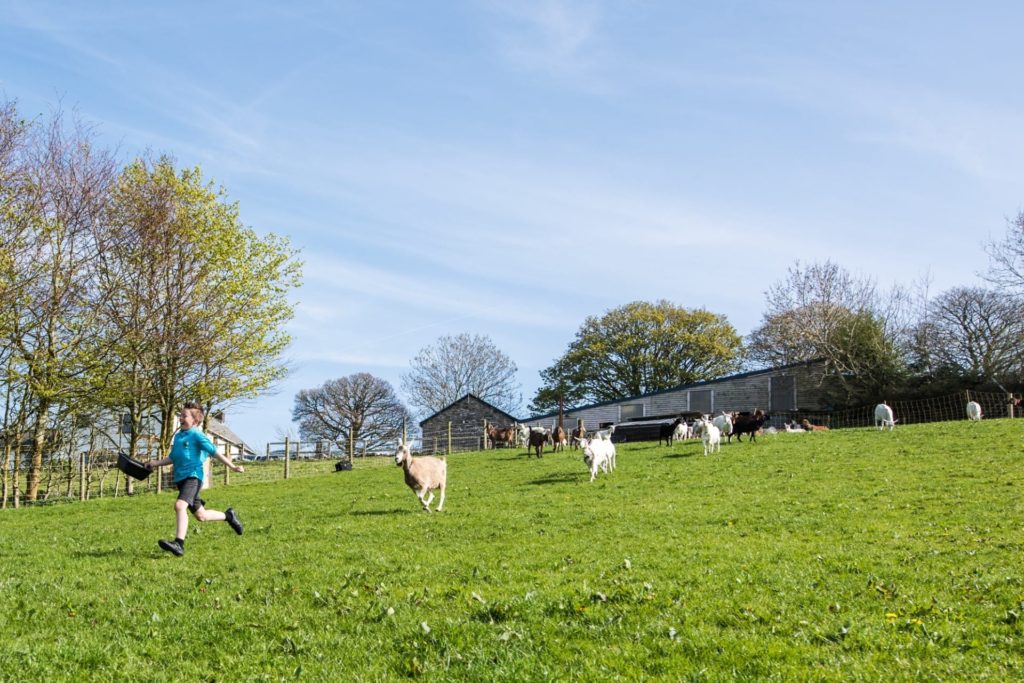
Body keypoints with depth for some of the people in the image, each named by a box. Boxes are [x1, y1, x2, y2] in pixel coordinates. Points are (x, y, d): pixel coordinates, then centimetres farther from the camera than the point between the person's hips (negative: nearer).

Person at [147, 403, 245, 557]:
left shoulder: (196, 435, -5)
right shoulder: (178, 435, 16)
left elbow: (214, 452, -7)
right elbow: (172, 458, 25)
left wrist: (232, 466, -10)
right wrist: (157, 463, 10)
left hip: (193, 476, -8)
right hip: (180, 479, 8)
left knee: (180, 505, -29)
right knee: (201, 515, 15)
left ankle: (179, 544, -33)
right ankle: (228, 516, 38)